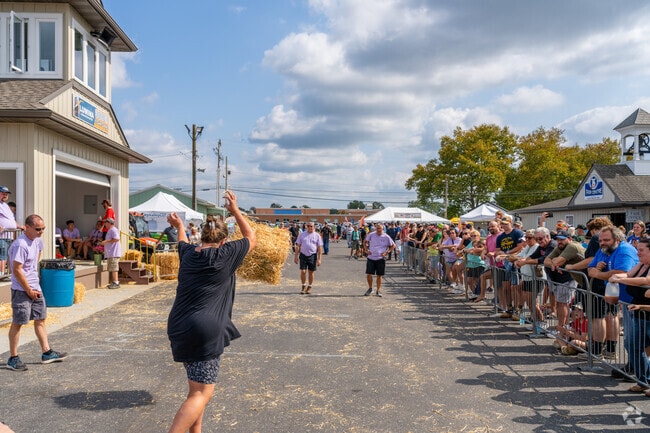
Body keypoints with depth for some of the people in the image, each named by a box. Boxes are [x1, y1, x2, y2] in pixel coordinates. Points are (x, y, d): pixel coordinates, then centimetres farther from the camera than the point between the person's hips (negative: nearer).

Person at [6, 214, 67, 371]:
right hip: (21, 290, -9)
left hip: (35, 287, 9)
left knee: (40, 319, 13)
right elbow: (17, 270, -23)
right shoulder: (20, 245, -22)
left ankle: (47, 353, 21)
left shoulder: (37, 241, 5)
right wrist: (29, 290, -16)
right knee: (18, 323, 1)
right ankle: (13, 358, 12)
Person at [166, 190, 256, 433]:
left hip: (180, 329, 8)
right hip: (205, 331, -8)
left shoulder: (188, 254, 9)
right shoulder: (224, 255, -7)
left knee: (197, 388, 22)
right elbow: (251, 238, 8)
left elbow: (183, 242, 35)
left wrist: (179, 226, 52)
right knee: (201, 394, -4)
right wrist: (235, 211, 14)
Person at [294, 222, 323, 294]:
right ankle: (304, 287, 13)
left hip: (312, 256, -1)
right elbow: (298, 246, 8)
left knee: (311, 272, 7)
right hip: (303, 255, 1)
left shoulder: (317, 236, 2)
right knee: (303, 271, -4)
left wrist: (319, 259, -5)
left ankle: (309, 288, 21)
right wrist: (296, 256, 3)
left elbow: (320, 248, 1)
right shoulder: (302, 234, 6)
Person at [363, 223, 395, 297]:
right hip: (371, 258, 1)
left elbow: (393, 245, 9)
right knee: (368, 274, -3)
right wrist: (366, 250, 1)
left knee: (379, 275, 5)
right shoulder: (371, 235, -1)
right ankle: (370, 289, 19)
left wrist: (387, 252, -3)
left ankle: (378, 291, 20)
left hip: (380, 259, -1)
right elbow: (365, 242, 15)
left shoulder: (386, 237, -3)